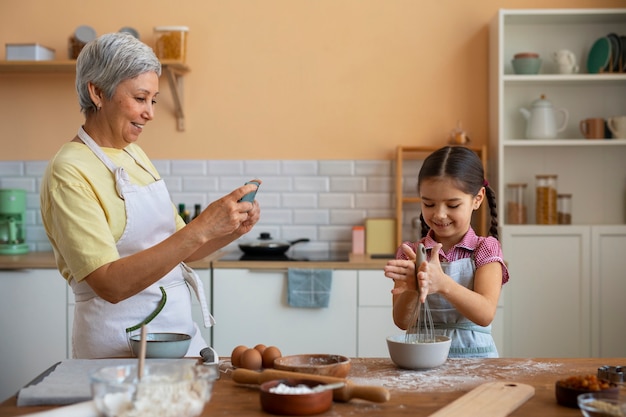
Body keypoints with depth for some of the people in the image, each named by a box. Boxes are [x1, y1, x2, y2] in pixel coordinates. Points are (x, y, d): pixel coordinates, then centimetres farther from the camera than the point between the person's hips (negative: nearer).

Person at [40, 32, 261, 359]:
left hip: (180, 330, 7)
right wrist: (201, 228, -27)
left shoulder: (134, 155, 10)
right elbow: (110, 284, -23)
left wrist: (232, 230, -1)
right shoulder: (69, 172, -13)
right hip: (119, 343, -7)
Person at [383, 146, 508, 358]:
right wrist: (412, 289, -22)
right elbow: (402, 321, -2)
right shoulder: (409, 253, 5)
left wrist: (443, 284, -30)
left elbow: (485, 315, -13)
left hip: (474, 355, -1)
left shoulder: (485, 249, 1)